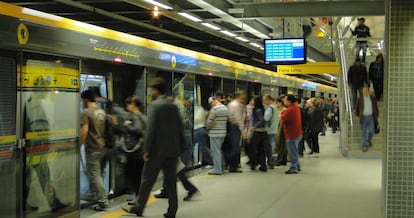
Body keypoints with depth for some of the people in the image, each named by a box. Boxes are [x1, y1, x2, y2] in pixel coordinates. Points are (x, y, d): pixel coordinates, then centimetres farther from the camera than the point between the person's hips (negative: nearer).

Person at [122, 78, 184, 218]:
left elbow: (151, 129, -15)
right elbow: (180, 129, 10)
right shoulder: (174, 106, 8)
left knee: (147, 180, 5)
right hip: (172, 150, 6)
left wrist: (146, 150, -12)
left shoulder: (155, 105, -10)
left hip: (157, 150, -5)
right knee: (171, 181, 9)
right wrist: (180, 148, 16)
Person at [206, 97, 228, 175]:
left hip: (215, 133, -8)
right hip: (223, 132, 8)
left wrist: (208, 128, 4)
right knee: (219, 150, 18)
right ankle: (220, 167, 23)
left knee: (215, 151, -3)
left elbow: (209, 121, -14)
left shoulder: (214, 109, -16)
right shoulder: (225, 108, 9)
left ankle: (217, 169, -2)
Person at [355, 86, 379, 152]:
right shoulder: (360, 99, 1)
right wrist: (357, 115, -2)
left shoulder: (373, 98, 3)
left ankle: (369, 139, 28)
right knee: (363, 132, -2)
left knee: (371, 131, -4)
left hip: (371, 117, 1)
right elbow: (357, 108, 8)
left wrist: (377, 115, 7)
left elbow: (376, 107, 10)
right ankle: (364, 146, 2)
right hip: (363, 117, -1)